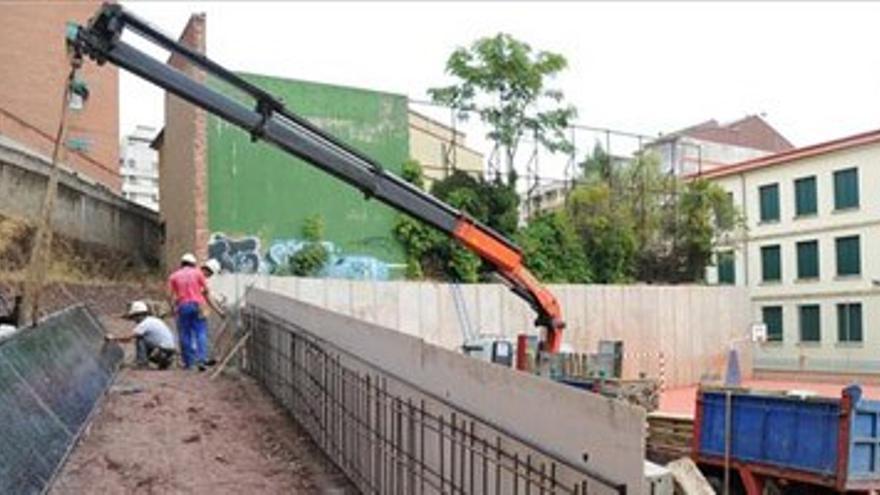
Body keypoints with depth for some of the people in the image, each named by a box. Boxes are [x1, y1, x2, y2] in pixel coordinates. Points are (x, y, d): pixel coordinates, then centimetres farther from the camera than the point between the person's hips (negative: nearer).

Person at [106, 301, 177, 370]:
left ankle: (142, 362, -3)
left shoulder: (144, 323, -9)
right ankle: (164, 362, 16)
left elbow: (128, 338, -12)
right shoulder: (154, 320, 18)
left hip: (163, 350, -9)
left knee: (139, 340, -3)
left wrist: (112, 339, 2)